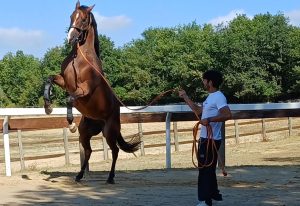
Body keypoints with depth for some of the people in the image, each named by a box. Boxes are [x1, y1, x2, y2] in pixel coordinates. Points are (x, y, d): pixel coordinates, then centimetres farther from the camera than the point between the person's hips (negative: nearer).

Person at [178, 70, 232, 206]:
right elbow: (198, 110, 25)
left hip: (211, 140, -10)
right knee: (208, 169, 19)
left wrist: (209, 120, -33)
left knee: (205, 169, -6)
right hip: (206, 139, 10)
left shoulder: (219, 97, -17)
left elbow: (227, 115, -30)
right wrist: (185, 97, 25)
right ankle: (214, 194, 30)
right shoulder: (210, 97, 15)